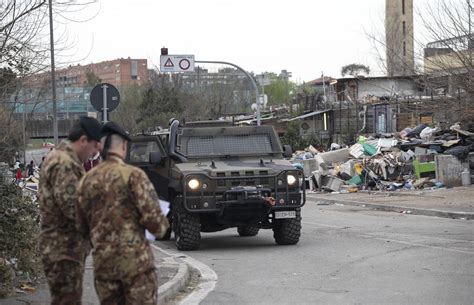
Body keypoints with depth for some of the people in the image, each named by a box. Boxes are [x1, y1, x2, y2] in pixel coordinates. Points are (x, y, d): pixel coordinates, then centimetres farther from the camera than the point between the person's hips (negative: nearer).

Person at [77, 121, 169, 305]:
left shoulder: (87, 180, 6)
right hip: (135, 257, -5)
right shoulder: (133, 175, -10)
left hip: (102, 260, 5)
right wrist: (161, 228, 5)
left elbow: (81, 226, 10)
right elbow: (151, 214, -16)